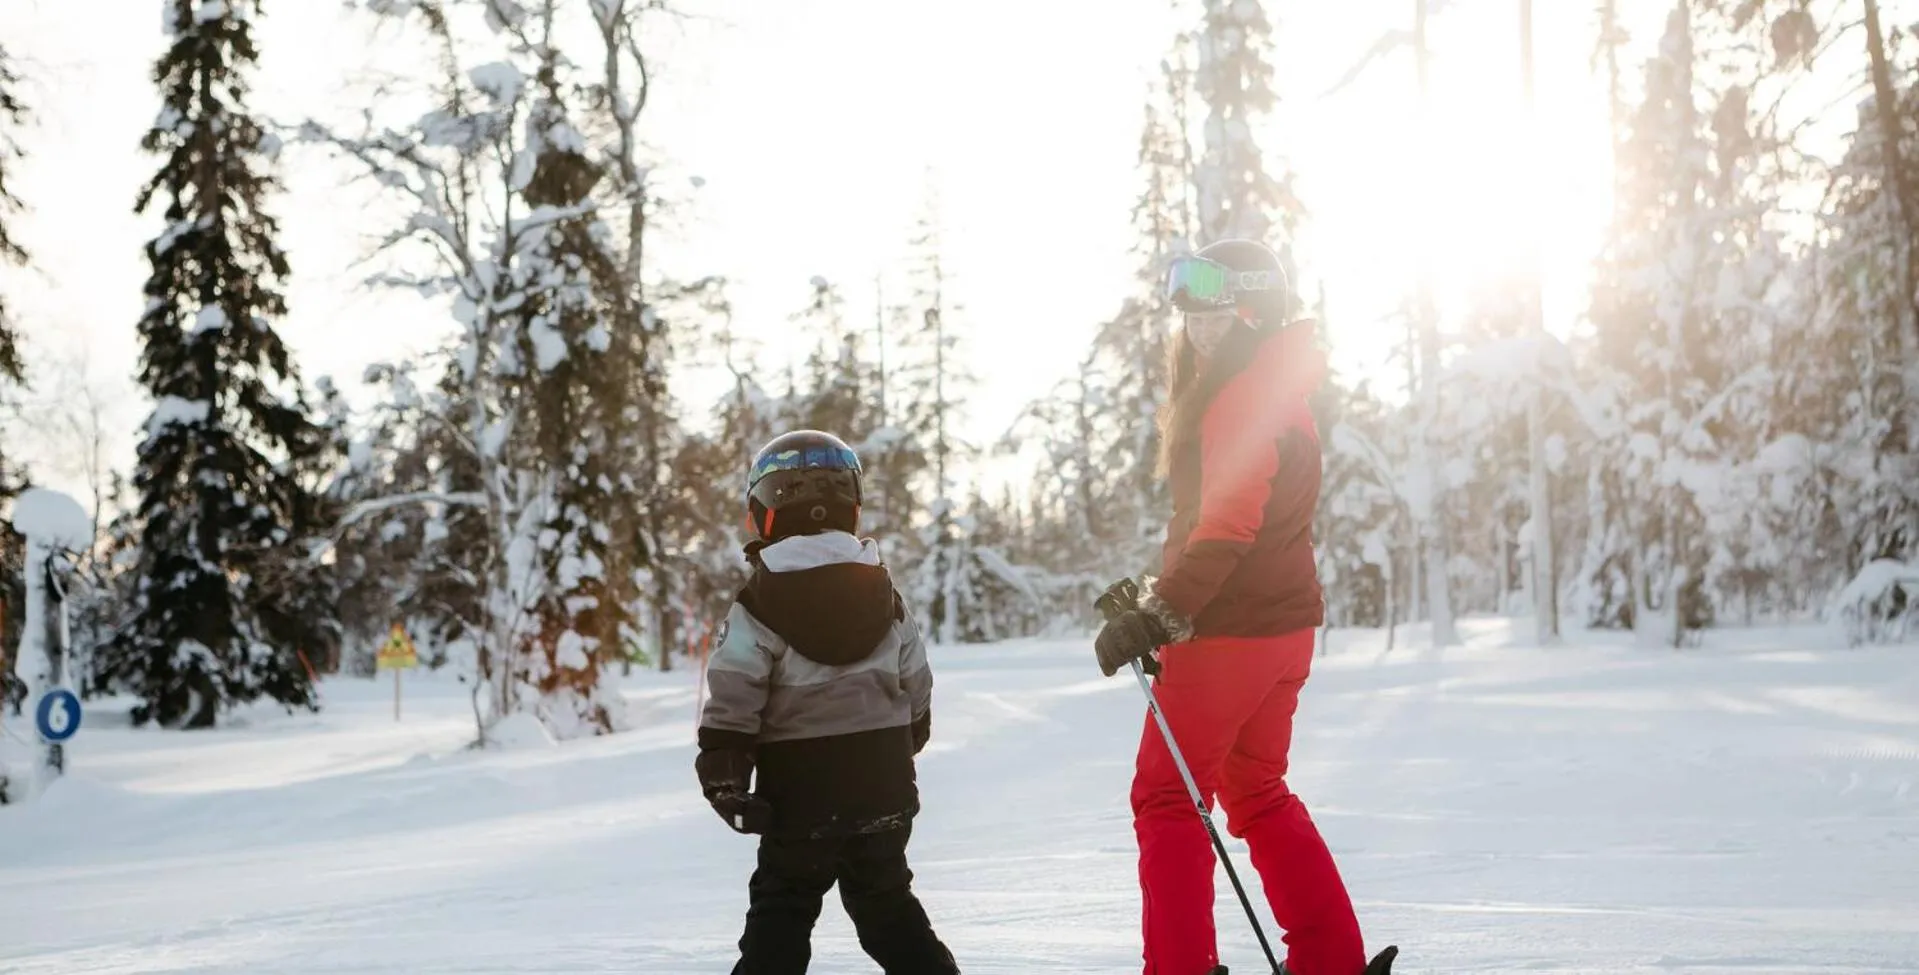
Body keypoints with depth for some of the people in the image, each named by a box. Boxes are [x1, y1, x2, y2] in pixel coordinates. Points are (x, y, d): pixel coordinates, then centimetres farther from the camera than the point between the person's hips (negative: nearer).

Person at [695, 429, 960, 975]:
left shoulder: (760, 605, -10)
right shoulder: (885, 596, 5)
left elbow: (732, 705, -15)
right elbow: (916, 694, 13)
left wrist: (724, 777, -8)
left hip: (801, 797, -4)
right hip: (884, 794, 4)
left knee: (780, 917, 6)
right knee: (889, 909, 17)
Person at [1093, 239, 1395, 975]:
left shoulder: (1240, 392, -15)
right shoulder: (1270, 385, 16)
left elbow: (1226, 525, -25)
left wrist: (1158, 615, -28)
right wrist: (1164, 611, 21)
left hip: (1232, 627, -10)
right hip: (1282, 619, 10)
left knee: (1165, 796, -2)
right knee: (1256, 792, 19)